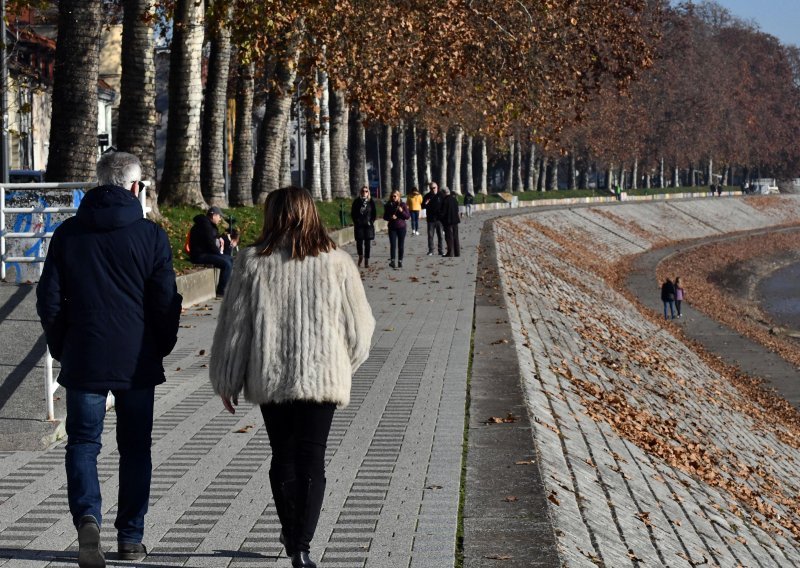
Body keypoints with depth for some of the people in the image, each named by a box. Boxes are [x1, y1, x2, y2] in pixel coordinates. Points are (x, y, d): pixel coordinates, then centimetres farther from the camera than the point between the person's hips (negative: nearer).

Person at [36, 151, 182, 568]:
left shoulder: (67, 234, 0)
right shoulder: (150, 236, -6)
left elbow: (49, 300, 1)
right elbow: (166, 302, -5)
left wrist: (62, 348, 14)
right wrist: (161, 347, 11)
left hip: (83, 361, 1)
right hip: (137, 362, 0)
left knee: (83, 443, 7)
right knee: (135, 449, 11)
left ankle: (87, 516, -17)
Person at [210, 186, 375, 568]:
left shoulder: (253, 263, -5)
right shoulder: (336, 263, -3)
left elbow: (234, 325, -2)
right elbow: (358, 326, 3)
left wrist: (226, 381, 8)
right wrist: (345, 367, 21)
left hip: (269, 378, 1)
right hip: (322, 376, 0)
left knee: (283, 455, 16)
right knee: (311, 459, 3)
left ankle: (291, 534, 27)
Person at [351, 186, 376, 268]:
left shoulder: (371, 202, 4)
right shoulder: (357, 201, 3)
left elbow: (374, 213, 8)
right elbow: (353, 213, 6)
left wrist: (371, 221, -3)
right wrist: (355, 221, -3)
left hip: (368, 225, 0)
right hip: (359, 225, 0)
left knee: (367, 243, 0)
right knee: (359, 242, -2)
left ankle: (366, 262, 4)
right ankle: (360, 256, 26)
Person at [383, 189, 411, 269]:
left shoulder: (403, 205, -1)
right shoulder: (388, 206, 3)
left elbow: (408, 216, -1)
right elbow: (385, 217, 8)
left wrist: (402, 211, -18)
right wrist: (390, 217, -13)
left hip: (401, 227, 0)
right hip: (392, 228, 0)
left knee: (401, 245, 3)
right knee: (393, 244, -10)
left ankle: (400, 261, 10)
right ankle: (393, 261, -15)